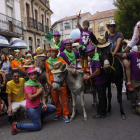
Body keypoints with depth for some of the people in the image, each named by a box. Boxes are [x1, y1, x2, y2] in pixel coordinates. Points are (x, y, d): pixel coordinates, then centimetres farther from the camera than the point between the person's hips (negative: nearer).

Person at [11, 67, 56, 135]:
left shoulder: (38, 84, 8)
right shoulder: (28, 85, -17)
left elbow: (42, 96, 9)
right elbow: (30, 97, -26)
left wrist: (44, 104, -6)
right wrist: (39, 92, -14)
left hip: (39, 106, 8)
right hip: (31, 108, -8)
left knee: (53, 108, 11)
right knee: (38, 127, -5)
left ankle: (39, 118, 22)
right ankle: (17, 125, 4)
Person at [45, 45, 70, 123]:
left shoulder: (60, 60, 6)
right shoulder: (47, 61, 10)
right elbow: (47, 72, 8)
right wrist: (48, 81, -2)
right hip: (52, 83, 2)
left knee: (64, 99, -1)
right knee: (55, 99, 10)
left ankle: (65, 115, 9)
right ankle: (58, 113, 27)